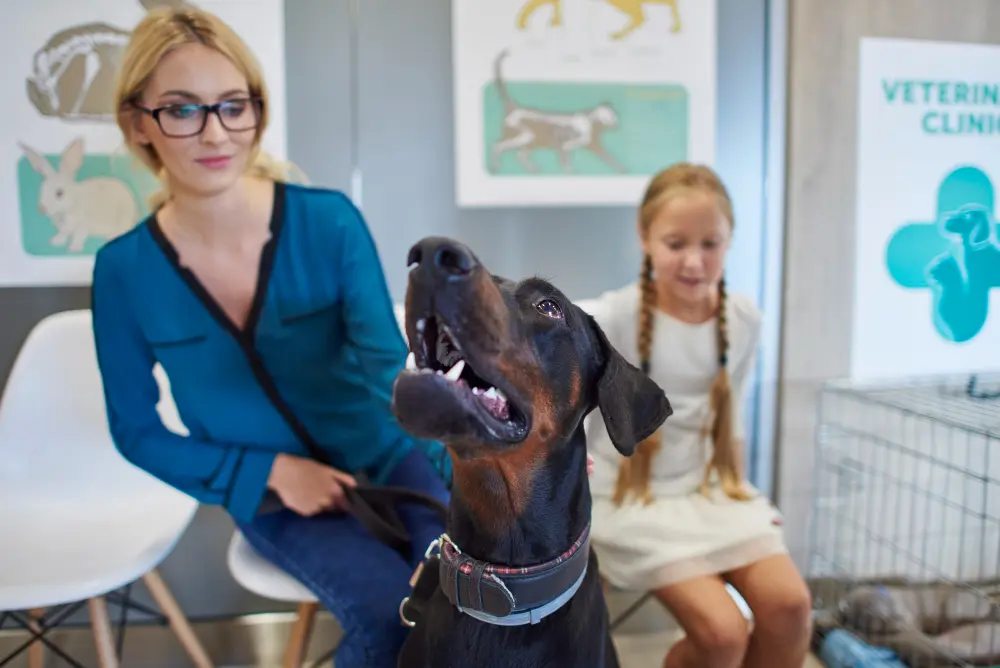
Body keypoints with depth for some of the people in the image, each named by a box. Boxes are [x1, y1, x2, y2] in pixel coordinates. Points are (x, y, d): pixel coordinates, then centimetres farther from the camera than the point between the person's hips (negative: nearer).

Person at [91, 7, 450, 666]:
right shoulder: (125, 271, -10)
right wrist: (271, 472, -12)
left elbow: (387, 359, -19)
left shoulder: (329, 220, -13)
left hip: (384, 458, 1)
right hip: (271, 497, 0)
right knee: (391, 611, -24)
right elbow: (138, 433, -1)